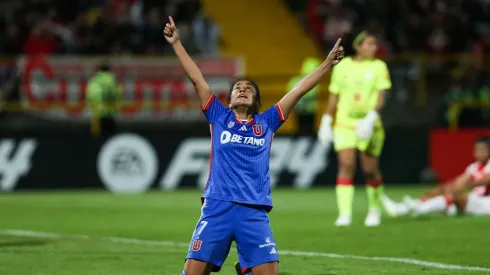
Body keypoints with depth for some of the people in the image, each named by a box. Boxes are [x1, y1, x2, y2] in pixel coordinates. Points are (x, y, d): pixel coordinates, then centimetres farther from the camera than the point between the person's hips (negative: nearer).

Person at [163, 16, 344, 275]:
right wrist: (176, 44, 6)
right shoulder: (219, 117, 13)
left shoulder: (266, 122, 15)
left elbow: (299, 90, 15)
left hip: (254, 213, 1)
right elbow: (197, 78, 10)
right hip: (217, 208, -1)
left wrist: (328, 63, 15)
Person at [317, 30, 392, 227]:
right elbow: (334, 96, 14)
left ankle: (375, 210, 26)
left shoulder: (379, 67, 1)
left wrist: (371, 117, -22)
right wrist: (326, 121, 10)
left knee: (370, 170, 3)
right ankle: (344, 214, -15)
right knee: (346, 165, -13)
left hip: (368, 126, -1)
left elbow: (381, 97, -7)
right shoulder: (343, 66, 6)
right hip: (344, 124, 1)